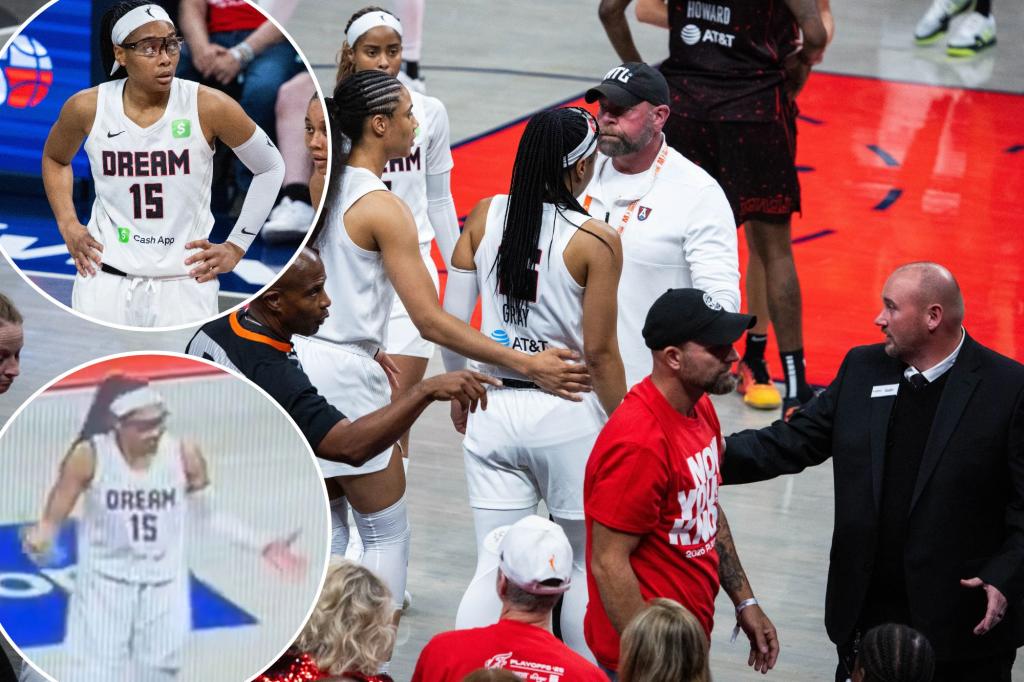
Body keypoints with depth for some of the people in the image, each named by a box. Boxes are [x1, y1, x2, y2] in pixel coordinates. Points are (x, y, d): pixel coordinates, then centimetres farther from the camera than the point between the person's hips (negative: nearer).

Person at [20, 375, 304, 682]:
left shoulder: (184, 455, -11)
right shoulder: (89, 457, -17)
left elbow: (209, 514, 4)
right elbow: (52, 519, -10)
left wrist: (264, 546, -3)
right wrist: (39, 541, -33)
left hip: (163, 589, 2)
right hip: (105, 586, -2)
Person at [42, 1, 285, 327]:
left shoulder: (209, 107, -10)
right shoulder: (87, 108, -4)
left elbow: (271, 168, 5)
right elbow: (54, 158, 19)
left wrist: (236, 247, 3)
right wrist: (68, 225, 8)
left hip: (185, 284, -1)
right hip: (106, 280, 1)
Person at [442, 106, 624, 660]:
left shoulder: (485, 217, -1)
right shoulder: (596, 242, -13)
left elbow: (451, 322, 3)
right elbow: (599, 352, -11)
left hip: (495, 408, 4)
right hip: (568, 414, -4)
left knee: (493, 570, 9)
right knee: (589, 564, 15)